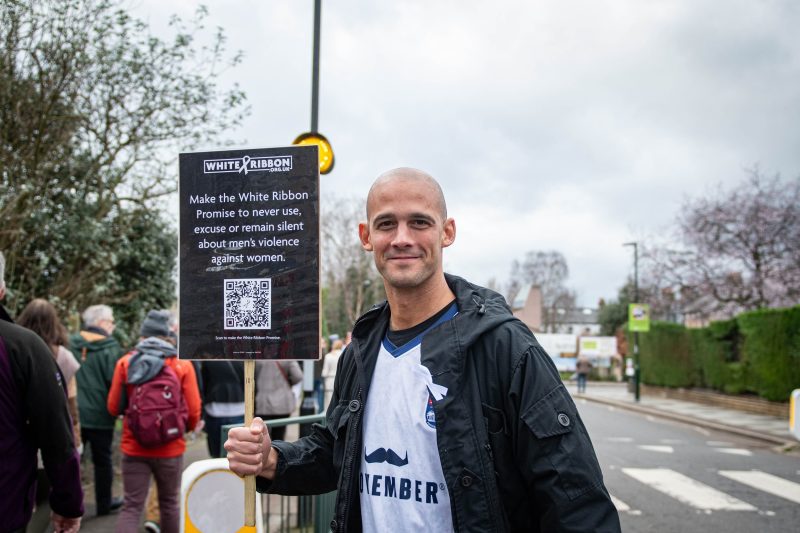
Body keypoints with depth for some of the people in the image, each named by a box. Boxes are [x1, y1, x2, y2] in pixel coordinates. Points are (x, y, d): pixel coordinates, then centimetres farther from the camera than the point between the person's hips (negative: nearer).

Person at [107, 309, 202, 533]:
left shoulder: (125, 363, -2)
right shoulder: (182, 365, -5)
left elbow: (113, 407, 3)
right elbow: (194, 411, -6)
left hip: (134, 448, 0)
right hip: (170, 448, 0)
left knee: (132, 506, 3)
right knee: (169, 502, 17)